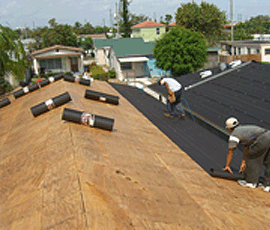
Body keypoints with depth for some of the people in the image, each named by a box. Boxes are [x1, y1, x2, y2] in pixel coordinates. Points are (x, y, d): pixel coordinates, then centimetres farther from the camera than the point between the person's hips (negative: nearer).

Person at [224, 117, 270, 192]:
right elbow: (247, 147, 43)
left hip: (262, 140, -8)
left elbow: (230, 152, 20)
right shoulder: (246, 128, 37)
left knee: (251, 158, 11)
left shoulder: (234, 135, 13)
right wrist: (243, 162, 49)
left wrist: (227, 166, 33)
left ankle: (251, 182, 20)